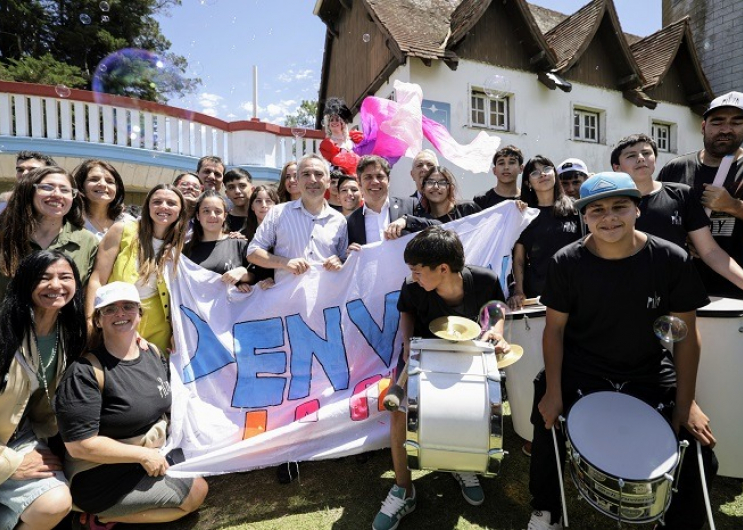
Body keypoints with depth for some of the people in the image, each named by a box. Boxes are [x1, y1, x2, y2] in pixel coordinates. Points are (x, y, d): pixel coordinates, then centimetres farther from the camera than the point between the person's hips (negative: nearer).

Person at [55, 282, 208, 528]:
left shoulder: (152, 352, -2)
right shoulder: (86, 371, -24)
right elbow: (79, 444, -25)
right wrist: (143, 455, -21)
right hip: (103, 476, -8)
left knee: (198, 486, 17)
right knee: (195, 493, -5)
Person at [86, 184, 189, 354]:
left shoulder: (179, 245, 1)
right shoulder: (122, 230, -7)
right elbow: (97, 279, -7)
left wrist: (177, 334, 2)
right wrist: (90, 322, -13)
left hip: (157, 326, 2)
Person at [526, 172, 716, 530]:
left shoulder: (672, 260, -12)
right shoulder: (566, 263, -15)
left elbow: (686, 333, -4)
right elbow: (555, 329, -8)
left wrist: (686, 404, -5)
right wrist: (553, 392, -12)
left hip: (651, 373, 2)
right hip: (579, 372, -1)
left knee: (697, 453, -3)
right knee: (548, 432, -4)